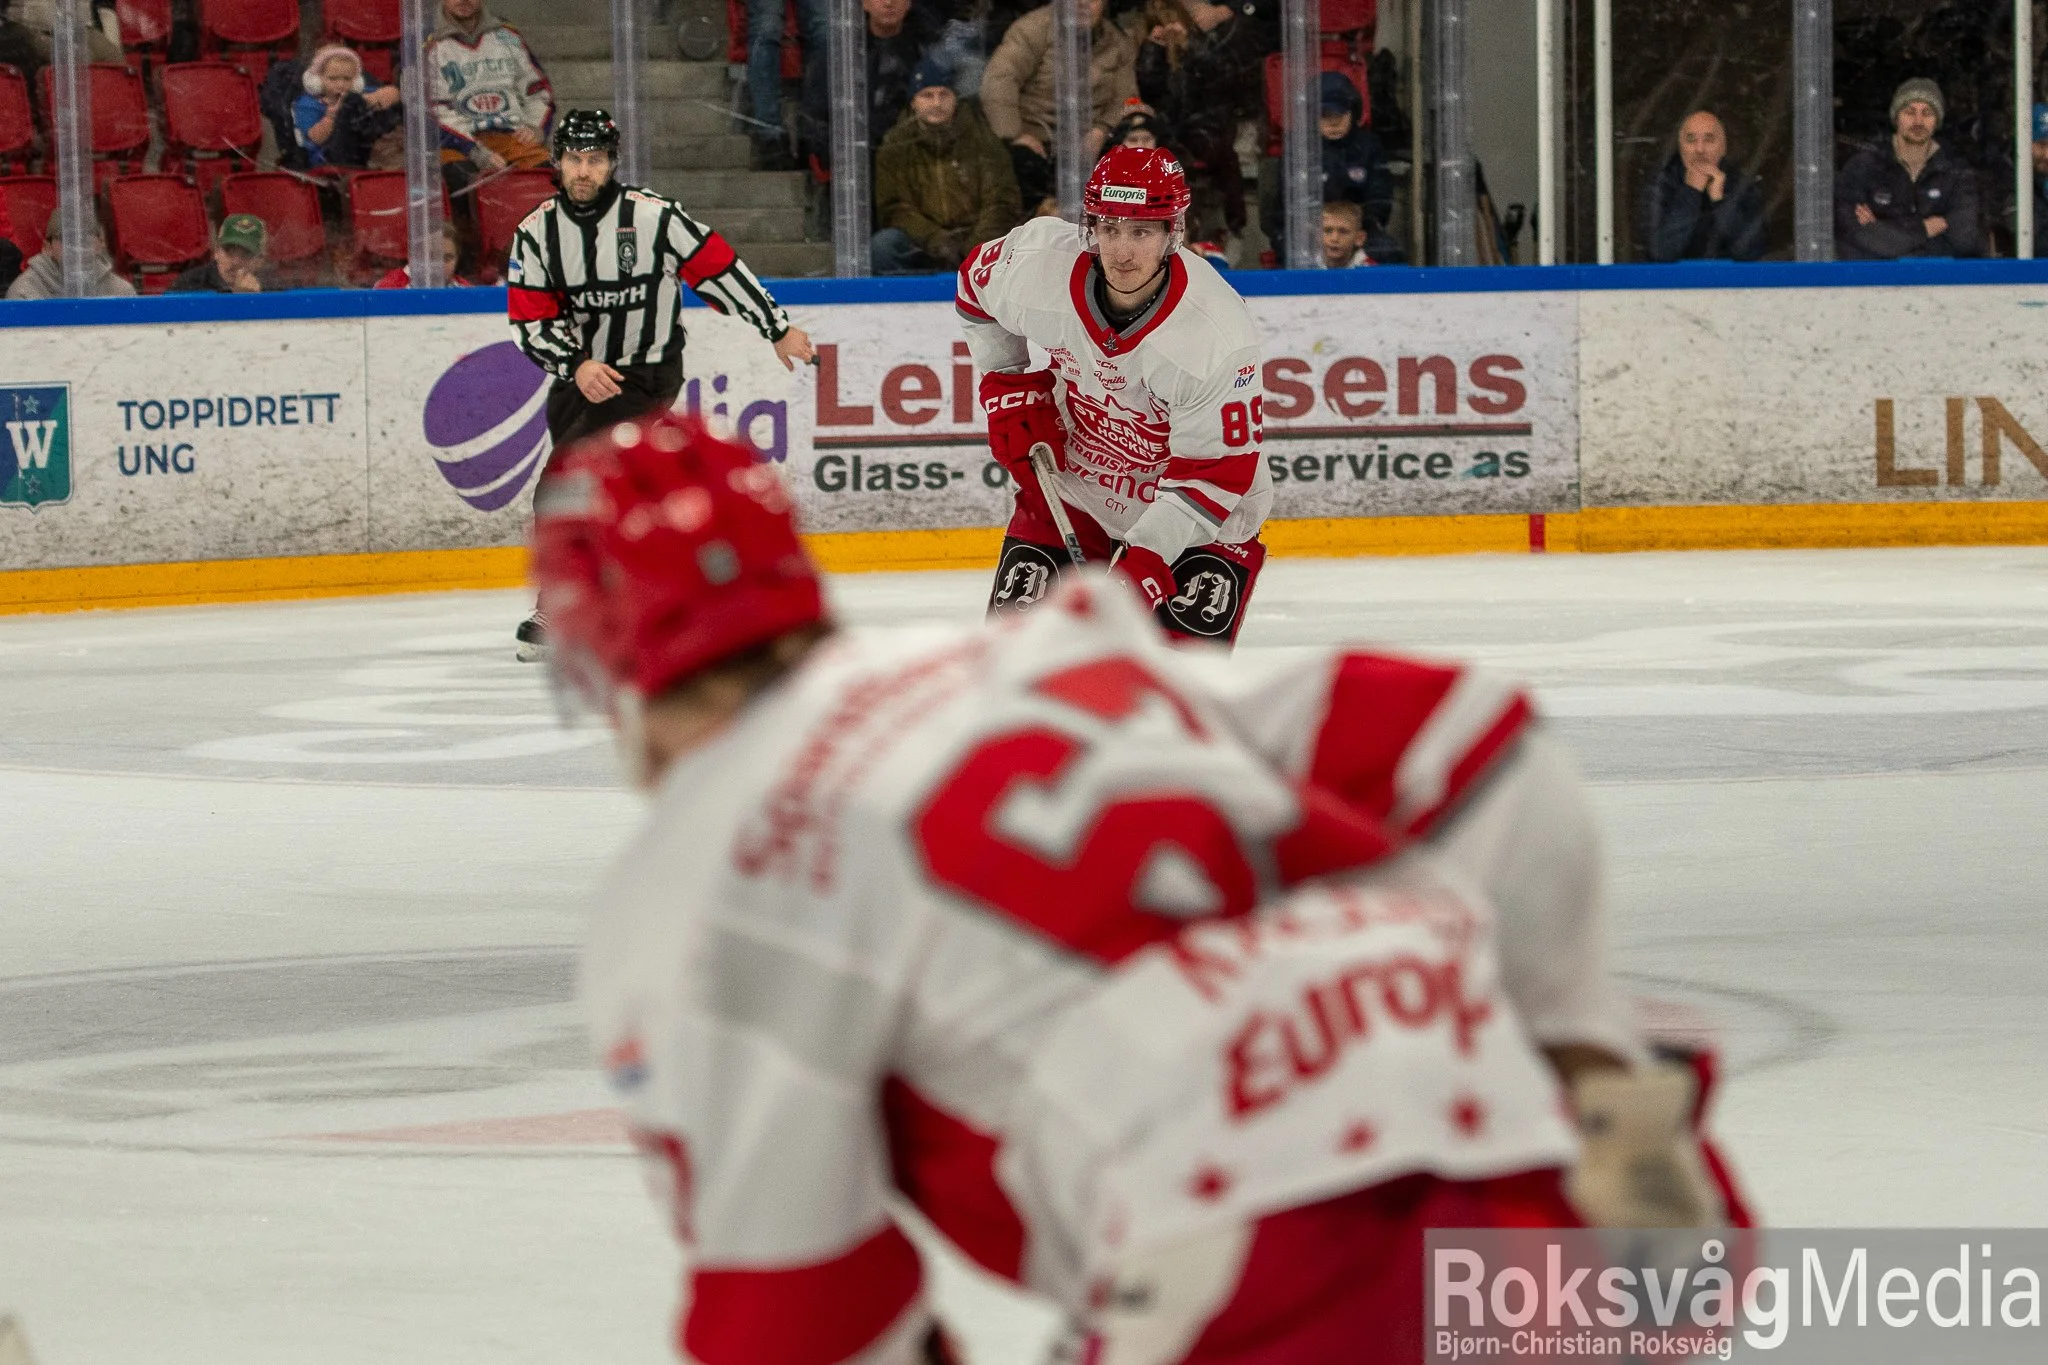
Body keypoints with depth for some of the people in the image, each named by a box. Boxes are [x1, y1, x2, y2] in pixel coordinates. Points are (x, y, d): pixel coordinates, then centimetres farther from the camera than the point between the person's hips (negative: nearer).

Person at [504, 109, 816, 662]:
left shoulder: (653, 217, -14)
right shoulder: (536, 232, -3)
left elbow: (718, 267, -7)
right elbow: (531, 323, -6)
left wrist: (779, 328, -3)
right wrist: (577, 365, -23)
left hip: (647, 377, -6)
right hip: (580, 373, 6)